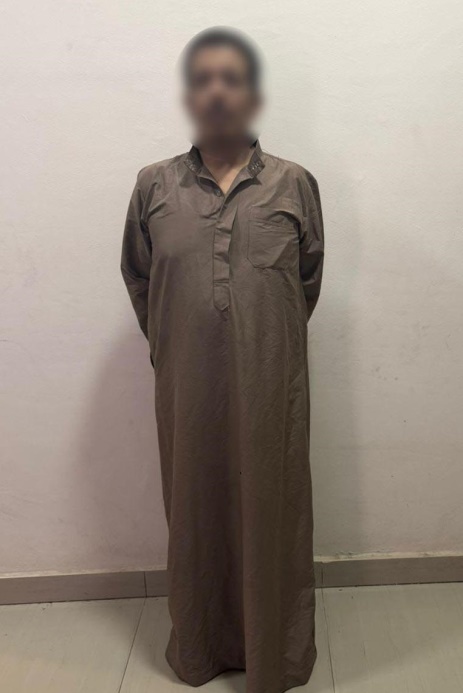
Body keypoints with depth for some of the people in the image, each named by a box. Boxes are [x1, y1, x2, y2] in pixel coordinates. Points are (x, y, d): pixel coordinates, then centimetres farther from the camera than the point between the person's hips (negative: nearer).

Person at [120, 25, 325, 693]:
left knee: (272, 518, 12)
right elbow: (138, 279, 11)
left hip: (271, 393, -1)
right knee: (195, 517, 15)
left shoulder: (296, 183, -1)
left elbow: (309, 279, 9)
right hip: (186, 394, 1)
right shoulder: (153, 185, 1)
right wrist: (174, 350, 12)